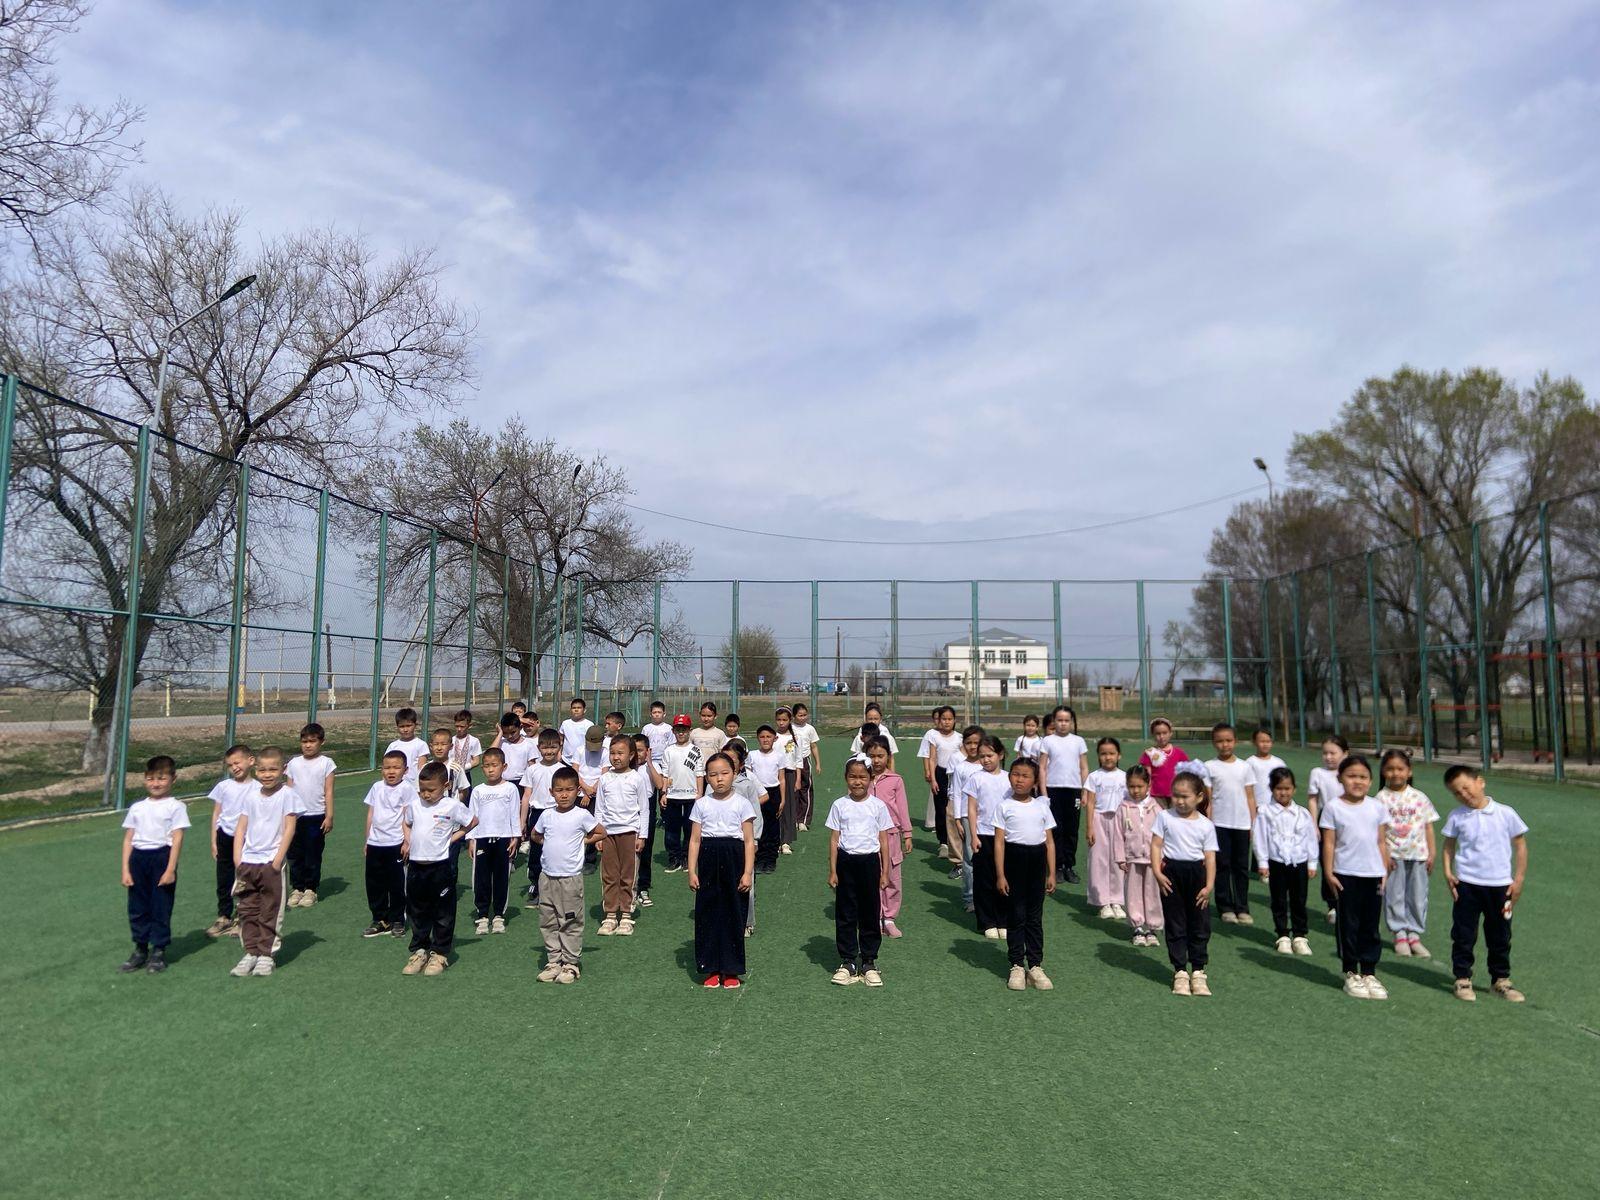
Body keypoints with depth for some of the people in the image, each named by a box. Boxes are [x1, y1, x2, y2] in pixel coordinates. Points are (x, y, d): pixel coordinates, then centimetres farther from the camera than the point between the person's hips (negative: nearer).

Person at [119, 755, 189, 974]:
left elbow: (177, 839, -8)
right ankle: (140, 950, 23)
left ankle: (159, 951, 14)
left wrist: (171, 869, -14)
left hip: (162, 858, -4)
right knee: (137, 907, 10)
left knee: (161, 907, 2)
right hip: (138, 858, 5)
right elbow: (128, 839, 10)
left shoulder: (175, 807, -4)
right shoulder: (137, 807, 10)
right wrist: (125, 870, 3)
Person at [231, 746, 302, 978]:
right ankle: (251, 952, 19)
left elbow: (289, 829, -9)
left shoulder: (287, 794, -6)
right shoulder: (251, 796, 8)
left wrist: (278, 859, -13)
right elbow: (241, 828, 9)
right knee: (247, 910, 9)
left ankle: (266, 955, 12)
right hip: (247, 862, 4)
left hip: (271, 863, -4)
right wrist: (237, 858, -1)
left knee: (270, 913, 3)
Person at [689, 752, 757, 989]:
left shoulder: (742, 803, -2)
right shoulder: (702, 804, 4)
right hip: (709, 860, 2)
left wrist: (747, 873, -9)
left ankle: (731, 970, 16)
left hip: (733, 859, -2)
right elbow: (695, 840, 4)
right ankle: (712, 969, 17)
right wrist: (692, 871, -2)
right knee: (708, 912, 4)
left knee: (733, 913, 3)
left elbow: (749, 841, -3)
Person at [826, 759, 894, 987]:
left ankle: (869, 963, 19)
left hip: (869, 861, 0)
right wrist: (832, 871, -2)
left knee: (870, 914, 7)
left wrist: (885, 872, 2)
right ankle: (848, 962, 17)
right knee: (845, 914, 6)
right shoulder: (840, 805, -1)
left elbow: (883, 841, 3)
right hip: (846, 861, 0)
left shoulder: (878, 805, -1)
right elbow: (834, 840, 1)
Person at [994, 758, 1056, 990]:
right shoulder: (1005, 806, -2)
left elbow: (1050, 842, 8)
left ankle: (1035, 965, 17)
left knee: (1035, 916, 9)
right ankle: (1017, 966, 13)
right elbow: (999, 841, -4)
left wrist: (1052, 874, 4)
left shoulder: (1042, 806, 6)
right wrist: (1000, 875, -8)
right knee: (1017, 915, 4)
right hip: (1014, 859, -2)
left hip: (1037, 860, 3)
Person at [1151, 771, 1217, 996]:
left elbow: (1210, 857, -1)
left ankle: (1198, 971, 21)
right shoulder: (1165, 817, -1)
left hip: (1196, 874, 1)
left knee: (1200, 925, 8)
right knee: (1175, 925, 6)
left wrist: (1209, 885, -8)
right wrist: (1157, 872, -13)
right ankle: (1180, 971, 15)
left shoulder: (1206, 825, 0)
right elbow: (1156, 845, -3)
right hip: (1171, 873, -1)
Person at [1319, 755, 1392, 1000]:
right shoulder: (1334, 808, -4)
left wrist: (1385, 871, 4)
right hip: (1346, 875, -3)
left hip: (1373, 874, 3)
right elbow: (1329, 843, -4)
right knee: (1349, 925, 5)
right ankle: (1351, 974, 15)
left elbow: (1382, 842, 8)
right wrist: (1329, 873, -8)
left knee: (1370, 925, 9)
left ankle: (1369, 973, 19)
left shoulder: (1377, 807, 4)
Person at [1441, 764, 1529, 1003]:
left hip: (1500, 885, 0)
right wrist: (1448, 872, -6)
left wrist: (1519, 879, 0)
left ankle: (1501, 979, 27)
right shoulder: (1456, 816, -2)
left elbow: (1520, 845, 2)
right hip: (1467, 884, 0)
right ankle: (1462, 979, 15)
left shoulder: (1505, 813, -5)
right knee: (1463, 934, 4)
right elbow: (1449, 845, 6)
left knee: (1500, 936, 12)